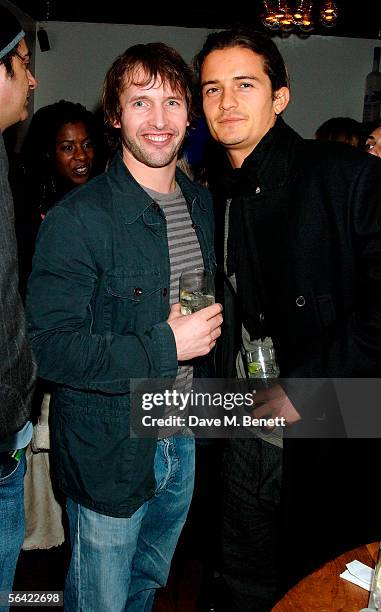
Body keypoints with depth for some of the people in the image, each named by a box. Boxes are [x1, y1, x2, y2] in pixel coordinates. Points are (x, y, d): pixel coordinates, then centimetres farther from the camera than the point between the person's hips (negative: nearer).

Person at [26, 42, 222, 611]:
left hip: (181, 442, 6)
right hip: (109, 452, -6)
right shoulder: (77, 218, -19)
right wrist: (165, 345, -26)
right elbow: (49, 349, -22)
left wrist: (208, 327, 3)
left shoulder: (202, 204, 5)